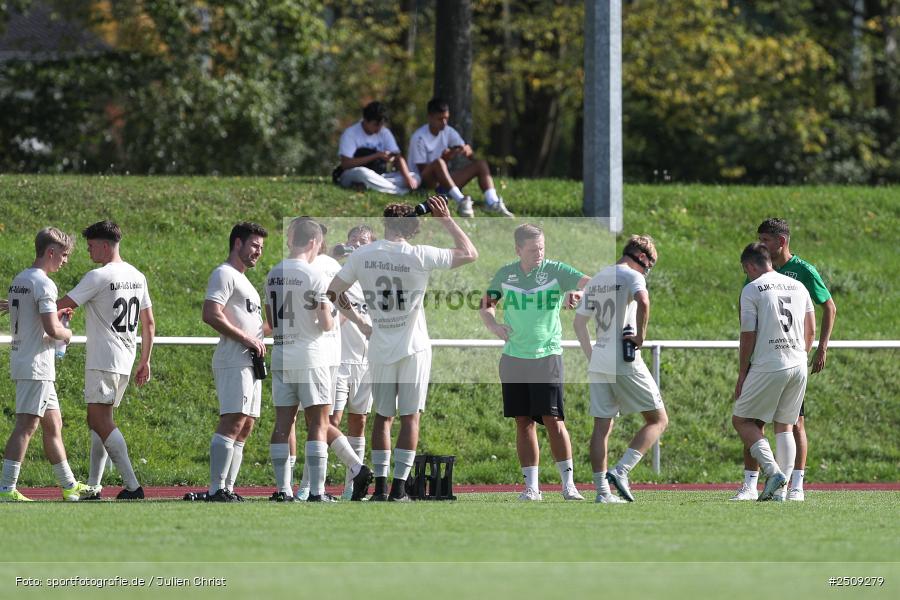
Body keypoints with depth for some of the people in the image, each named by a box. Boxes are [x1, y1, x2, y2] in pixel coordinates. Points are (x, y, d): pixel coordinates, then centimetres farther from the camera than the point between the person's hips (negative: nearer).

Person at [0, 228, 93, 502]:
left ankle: (69, 485, 22)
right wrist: (67, 333, -2)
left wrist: (56, 317, 17)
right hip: (36, 365, -10)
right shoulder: (43, 284, -15)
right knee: (26, 425, -11)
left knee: (53, 424, 16)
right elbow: (52, 330, -22)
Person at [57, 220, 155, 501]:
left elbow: (62, 305, -12)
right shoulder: (137, 277, 12)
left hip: (103, 360, -9)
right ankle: (93, 487, 14)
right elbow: (149, 323, 17)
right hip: (125, 361, 9)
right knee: (100, 421, 15)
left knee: (100, 421, -10)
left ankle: (132, 485, -18)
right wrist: (145, 361, 24)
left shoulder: (99, 277, -12)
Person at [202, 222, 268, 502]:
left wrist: (259, 339, 13)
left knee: (246, 425, 7)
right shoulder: (224, 274, -6)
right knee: (233, 421, -17)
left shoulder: (242, 280, 26)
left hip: (250, 362, 10)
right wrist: (246, 339, -17)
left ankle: (228, 489, 8)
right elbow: (211, 315, -19)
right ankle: (216, 490, -21)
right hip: (233, 360, -10)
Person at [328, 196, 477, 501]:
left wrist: (358, 322, 17)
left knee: (382, 416, 12)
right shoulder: (420, 256, -11)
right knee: (410, 416, 2)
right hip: (413, 349, -3)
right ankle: (399, 485, -3)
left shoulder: (362, 255, -2)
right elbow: (470, 253, -2)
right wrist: (447, 220, 6)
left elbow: (333, 292, 7)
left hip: (379, 348, 3)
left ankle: (380, 484, 8)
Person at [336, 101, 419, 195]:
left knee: (414, 177, -15)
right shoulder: (350, 133, -10)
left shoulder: (384, 133, 5)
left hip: (378, 176, 5)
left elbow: (398, 157, -1)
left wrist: (407, 177, -21)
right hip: (351, 176, -5)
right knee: (363, 173, -40)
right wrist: (376, 156, -22)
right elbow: (346, 164, -19)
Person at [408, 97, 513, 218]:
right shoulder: (419, 137, -13)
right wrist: (444, 158, -30)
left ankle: (492, 202, -28)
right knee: (438, 163, -38)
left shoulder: (448, 132, 6)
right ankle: (461, 202, -49)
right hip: (425, 183, -7)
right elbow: (422, 169, -16)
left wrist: (467, 151, -27)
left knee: (480, 164, -6)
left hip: (444, 181, 7)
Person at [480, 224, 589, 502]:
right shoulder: (505, 274, 6)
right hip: (514, 358, 3)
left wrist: (580, 292, -37)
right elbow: (486, 305, 19)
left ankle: (568, 483, -2)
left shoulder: (555, 270, -5)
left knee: (553, 421, -9)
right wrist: (494, 325, -2)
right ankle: (531, 487, 9)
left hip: (547, 356, -3)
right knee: (524, 423, 4)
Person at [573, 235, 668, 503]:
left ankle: (602, 489, 2)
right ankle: (621, 471, -13)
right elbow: (643, 301, -26)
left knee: (602, 426, 7)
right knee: (658, 420, 1)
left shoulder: (595, 281, 18)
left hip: (598, 363, 7)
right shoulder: (631, 276, -5)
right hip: (625, 362, -7)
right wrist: (641, 335, -15)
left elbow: (579, 322, 19)